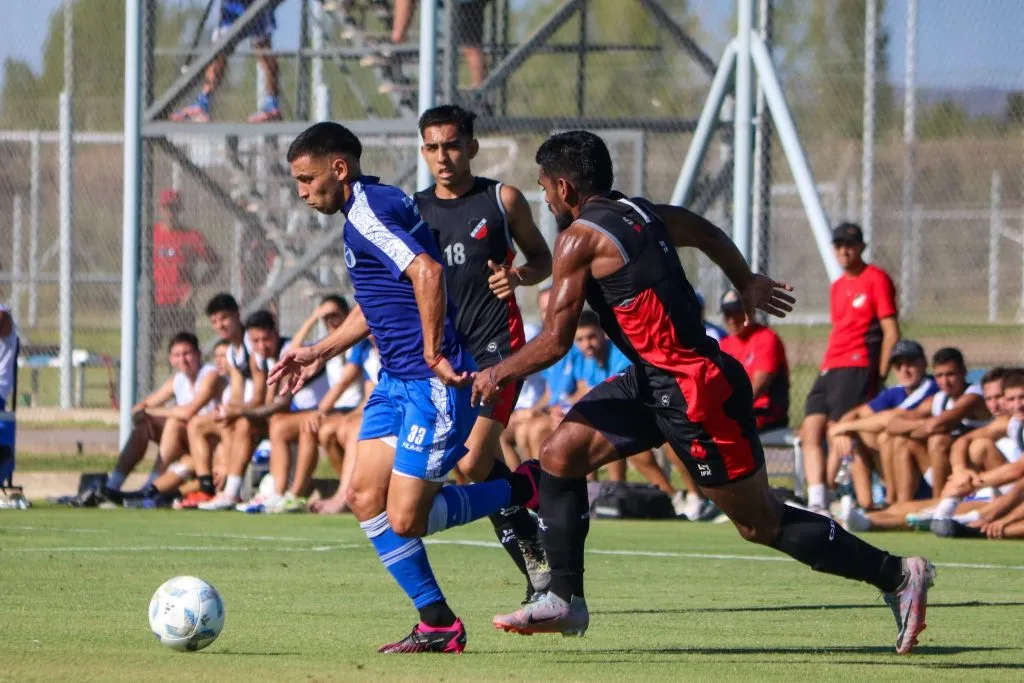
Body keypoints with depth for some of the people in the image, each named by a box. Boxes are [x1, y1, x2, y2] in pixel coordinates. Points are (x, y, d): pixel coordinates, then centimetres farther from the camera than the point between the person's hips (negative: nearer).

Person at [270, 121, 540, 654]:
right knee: (365, 497, 3)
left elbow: (427, 272, -31)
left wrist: (434, 356, -26)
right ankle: (437, 624, 8)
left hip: (432, 385, -10)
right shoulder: (370, 207, 16)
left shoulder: (367, 211, -16)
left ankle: (527, 488, 7)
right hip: (396, 379, 10)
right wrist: (320, 353, 29)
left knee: (404, 519, -8)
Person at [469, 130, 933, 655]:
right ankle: (565, 600, 8)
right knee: (560, 456, 5)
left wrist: (498, 374, 3)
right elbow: (707, 233, 29)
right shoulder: (642, 213, 10)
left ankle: (898, 576, 6)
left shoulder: (580, 238, -14)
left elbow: (555, 341, -14)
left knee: (760, 523, 0)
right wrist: (747, 285, 47)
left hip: (695, 390, -10)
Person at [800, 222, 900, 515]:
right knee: (810, 432, -4)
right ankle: (817, 504, -10)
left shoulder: (876, 279, -3)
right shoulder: (837, 287, 22)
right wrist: (826, 369, 16)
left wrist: (879, 377, -12)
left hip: (858, 367, -8)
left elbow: (891, 332, -7)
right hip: (829, 368, 8)